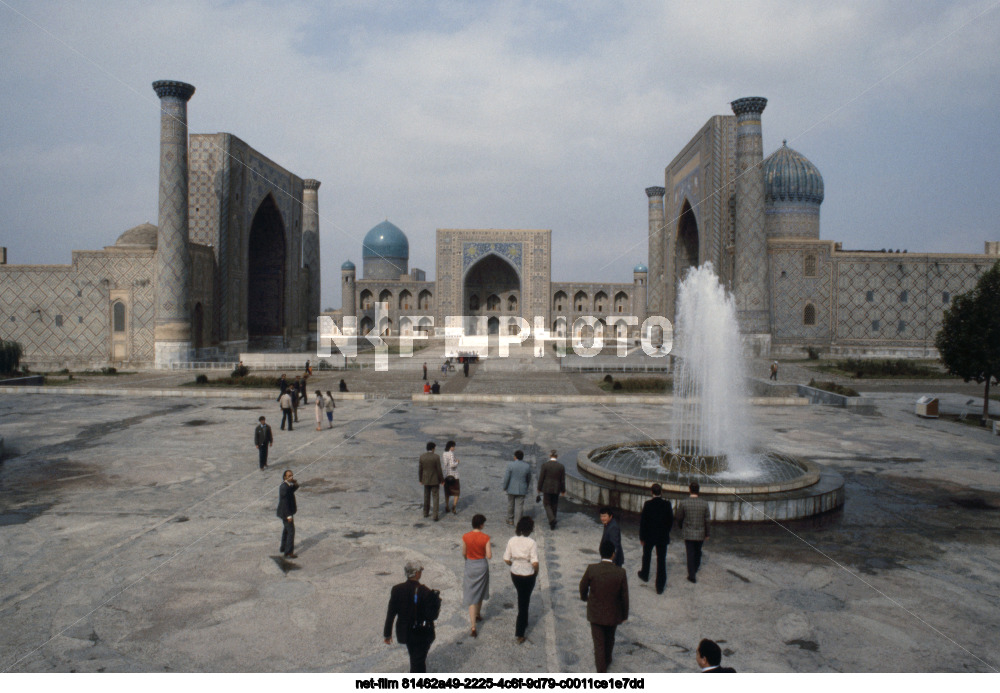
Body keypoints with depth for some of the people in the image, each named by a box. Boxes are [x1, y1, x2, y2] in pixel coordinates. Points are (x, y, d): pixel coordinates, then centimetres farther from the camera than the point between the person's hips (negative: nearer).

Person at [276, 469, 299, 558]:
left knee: (286, 529, 24)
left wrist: (295, 484, -8)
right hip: (286, 512, -10)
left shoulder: (287, 484, 1)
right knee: (291, 531, -7)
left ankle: (283, 547, 39)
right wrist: (288, 515, -25)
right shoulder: (284, 487, -26)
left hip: (286, 511, 10)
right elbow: (284, 502, -27)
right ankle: (288, 552, -3)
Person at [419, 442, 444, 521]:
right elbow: (439, 470, -16)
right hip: (435, 480, -4)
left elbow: (420, 469, -1)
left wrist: (420, 479, 13)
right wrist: (442, 480, -3)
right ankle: (435, 516, -2)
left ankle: (426, 513, 33)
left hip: (426, 480, 4)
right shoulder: (436, 457, -19)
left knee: (426, 496, 22)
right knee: (436, 498, 4)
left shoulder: (422, 456, -8)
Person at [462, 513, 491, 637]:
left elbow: (464, 554, -1)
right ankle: (478, 614, 46)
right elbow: (489, 556, -14)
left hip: (470, 566, 0)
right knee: (480, 591, 25)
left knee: (471, 596, 3)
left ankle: (473, 627, -3)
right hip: (482, 565, 1)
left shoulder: (466, 537, -13)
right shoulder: (485, 537, -16)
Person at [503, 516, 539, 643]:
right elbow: (535, 563, -23)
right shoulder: (531, 543, -21)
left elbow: (506, 559, -5)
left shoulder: (512, 540, -8)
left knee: (522, 598, 28)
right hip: (528, 575, -4)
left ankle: (523, 622, 44)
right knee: (524, 602, 9)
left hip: (515, 574, 4)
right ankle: (519, 634, 12)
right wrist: (536, 571, -3)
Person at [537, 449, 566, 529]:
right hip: (556, 489, 3)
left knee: (547, 504, 8)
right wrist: (563, 490, 10)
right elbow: (562, 480, -1)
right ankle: (552, 523, 24)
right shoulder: (561, 466, -5)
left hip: (547, 488, -2)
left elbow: (541, 478, -8)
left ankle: (552, 519, -15)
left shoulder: (545, 465, -11)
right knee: (554, 505, 16)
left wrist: (539, 489, 4)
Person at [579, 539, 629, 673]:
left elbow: (583, 586, -4)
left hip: (595, 613, -2)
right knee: (610, 639, 28)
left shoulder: (591, 569, -20)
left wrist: (584, 597, 19)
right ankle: (607, 660, 50)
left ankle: (601, 671, 14)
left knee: (598, 643, 11)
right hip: (613, 614, 2)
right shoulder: (621, 572, -19)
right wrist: (625, 614, 5)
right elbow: (624, 596, -10)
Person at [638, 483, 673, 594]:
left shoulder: (648, 504, -15)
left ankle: (644, 575, 45)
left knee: (646, 556, 23)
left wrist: (641, 537, 0)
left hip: (649, 536, -1)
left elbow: (643, 521, -10)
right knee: (661, 560, 6)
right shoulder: (667, 504, -10)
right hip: (663, 537, 1)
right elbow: (671, 521, -2)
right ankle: (660, 586, 8)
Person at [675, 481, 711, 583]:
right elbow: (707, 521, -6)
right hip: (700, 533, 2)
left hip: (688, 533, -2)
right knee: (698, 551, 24)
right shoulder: (704, 504, -13)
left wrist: (680, 527, 16)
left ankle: (692, 576, 11)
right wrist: (707, 534, 8)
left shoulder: (683, 503, -16)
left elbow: (679, 518, -5)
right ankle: (696, 568, 46)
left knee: (690, 554, 9)